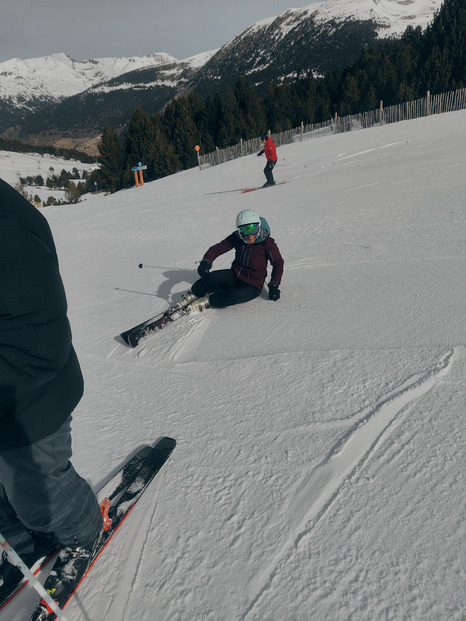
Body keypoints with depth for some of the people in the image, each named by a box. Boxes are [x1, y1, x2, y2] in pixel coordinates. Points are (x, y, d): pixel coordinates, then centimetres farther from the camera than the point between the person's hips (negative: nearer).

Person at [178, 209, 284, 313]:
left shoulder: (267, 242, -15)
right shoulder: (237, 237, -7)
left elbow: (278, 263, -4)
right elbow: (217, 248, -6)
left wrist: (274, 285, -12)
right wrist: (206, 262, -25)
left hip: (252, 286, -3)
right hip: (234, 276, 3)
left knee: (233, 297, -36)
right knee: (213, 277, -28)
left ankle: (207, 302, -14)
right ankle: (193, 294, -6)